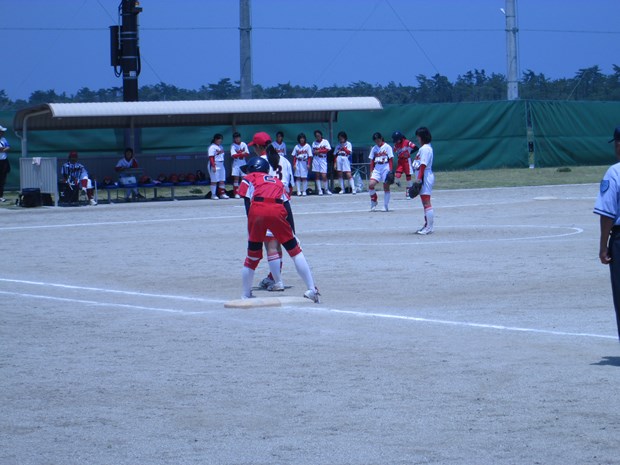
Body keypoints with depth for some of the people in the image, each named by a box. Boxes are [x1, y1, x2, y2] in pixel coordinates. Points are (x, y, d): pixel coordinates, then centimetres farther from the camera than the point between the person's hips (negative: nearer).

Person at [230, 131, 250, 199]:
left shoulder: (244, 144, 5)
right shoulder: (233, 146, -3)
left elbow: (247, 154, -1)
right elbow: (233, 155, -14)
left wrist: (239, 154, -16)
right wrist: (242, 153, -21)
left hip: (243, 163, 2)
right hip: (236, 164, -2)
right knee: (236, 178, -3)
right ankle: (236, 193, -2)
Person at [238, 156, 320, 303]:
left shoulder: (249, 179, 26)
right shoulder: (277, 181, 34)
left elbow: (247, 203, 10)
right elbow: (288, 208, 22)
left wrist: (250, 229, 8)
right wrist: (292, 232, 21)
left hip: (257, 210, -1)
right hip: (277, 212, 1)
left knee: (252, 255, 12)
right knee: (295, 250, 8)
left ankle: (245, 296, 17)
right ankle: (312, 289, 1)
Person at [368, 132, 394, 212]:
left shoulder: (387, 147, -3)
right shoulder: (374, 148, 10)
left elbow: (391, 159, -4)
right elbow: (372, 161, 13)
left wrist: (390, 171, -11)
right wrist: (371, 171, 7)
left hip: (386, 168, -4)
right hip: (377, 168, 4)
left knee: (386, 187, 0)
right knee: (370, 185, -13)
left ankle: (386, 206, 8)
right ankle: (374, 201, 8)